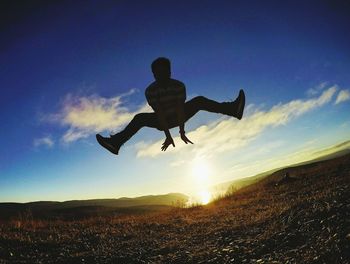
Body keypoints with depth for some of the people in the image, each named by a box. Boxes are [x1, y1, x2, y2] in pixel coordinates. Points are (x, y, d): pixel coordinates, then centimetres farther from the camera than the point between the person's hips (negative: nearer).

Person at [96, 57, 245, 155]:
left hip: (178, 116, 0)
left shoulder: (179, 86, -20)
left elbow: (180, 108, -29)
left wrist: (182, 132, -36)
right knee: (139, 118, -24)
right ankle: (116, 143, -31)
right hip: (161, 120, 0)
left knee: (200, 101, -20)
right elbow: (159, 113, -31)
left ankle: (233, 110, -29)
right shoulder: (151, 90, -23)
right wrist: (168, 135, -36)